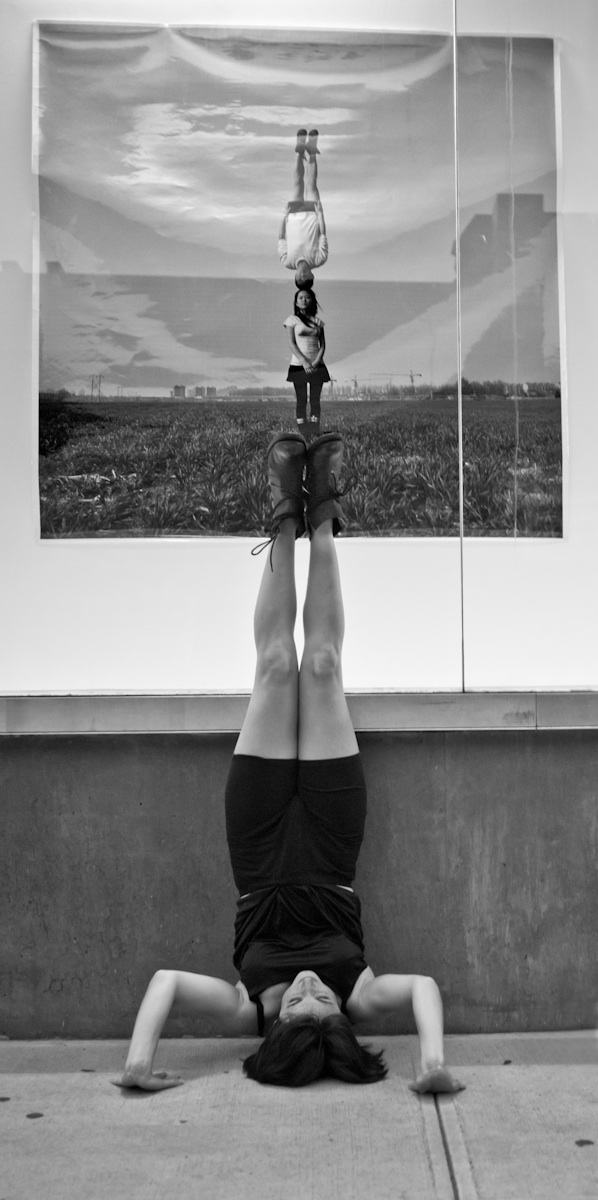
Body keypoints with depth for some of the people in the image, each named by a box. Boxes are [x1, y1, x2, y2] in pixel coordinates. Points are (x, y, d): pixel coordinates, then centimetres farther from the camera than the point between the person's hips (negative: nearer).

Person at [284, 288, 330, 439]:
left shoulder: (318, 321, 11)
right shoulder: (292, 320, 2)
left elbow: (322, 344, 8)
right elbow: (292, 343, -5)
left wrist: (317, 361, -11)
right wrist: (304, 362, -17)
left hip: (317, 365, 3)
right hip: (298, 364, -3)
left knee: (315, 401, 1)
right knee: (301, 401, -3)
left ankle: (315, 433, 2)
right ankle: (302, 434, -4)